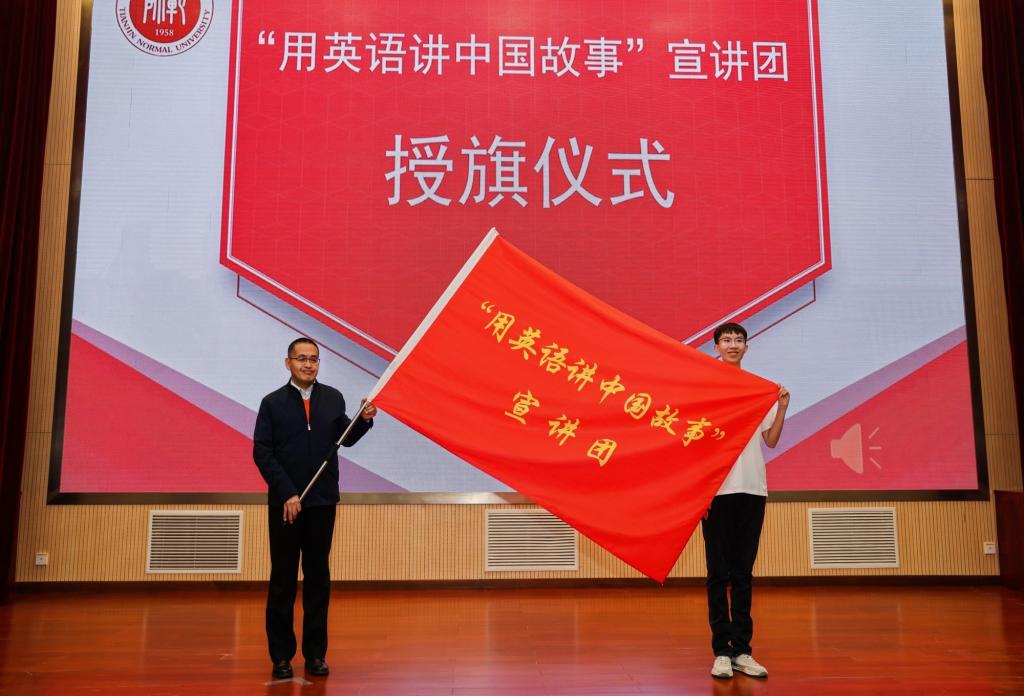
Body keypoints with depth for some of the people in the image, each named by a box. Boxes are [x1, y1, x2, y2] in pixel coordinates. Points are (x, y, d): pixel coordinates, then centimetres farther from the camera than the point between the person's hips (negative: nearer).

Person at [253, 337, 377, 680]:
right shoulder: (272, 403, -2)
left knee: (318, 577, 9)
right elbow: (262, 453, -7)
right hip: (285, 503, -2)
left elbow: (345, 439, 13)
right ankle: (281, 655, 19)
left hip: (322, 502, 2)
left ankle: (316, 653, 20)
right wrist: (287, 494, -15)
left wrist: (364, 420, -7)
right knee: (283, 579, 8)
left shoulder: (333, 398, 5)